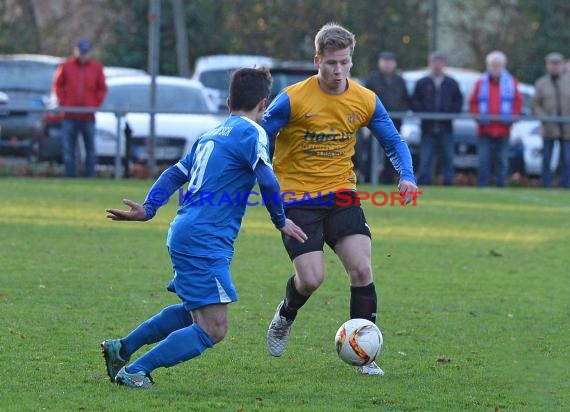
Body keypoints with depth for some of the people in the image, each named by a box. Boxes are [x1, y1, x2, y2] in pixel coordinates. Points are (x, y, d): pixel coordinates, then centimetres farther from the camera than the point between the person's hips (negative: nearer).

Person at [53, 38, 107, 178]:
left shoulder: (96, 67, 5)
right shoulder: (66, 66, 4)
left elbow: (102, 89, 9)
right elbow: (57, 85, 10)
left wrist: (95, 105, -1)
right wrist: (62, 103, 0)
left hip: (88, 116, 0)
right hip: (69, 116, 0)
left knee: (90, 149, 5)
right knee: (68, 149, 0)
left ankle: (90, 176, 11)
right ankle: (70, 176, 4)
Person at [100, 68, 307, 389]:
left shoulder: (211, 135, 19)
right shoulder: (251, 133, -7)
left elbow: (176, 173, 16)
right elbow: (268, 182, -16)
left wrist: (148, 209, 13)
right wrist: (281, 221, -1)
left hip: (184, 234, 10)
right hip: (206, 242, -10)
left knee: (193, 312, 28)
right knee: (213, 330, -11)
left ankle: (122, 348, 29)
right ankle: (135, 371, -14)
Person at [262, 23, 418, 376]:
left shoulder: (366, 101, -2)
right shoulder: (293, 100, -14)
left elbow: (394, 142, 9)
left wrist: (407, 177, -9)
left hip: (341, 195, 3)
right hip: (298, 198, -3)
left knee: (362, 269, -12)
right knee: (312, 278, -13)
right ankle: (285, 317, 24)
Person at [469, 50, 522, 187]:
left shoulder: (511, 82, 8)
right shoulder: (481, 83, 8)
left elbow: (518, 101, 8)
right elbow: (473, 102, 8)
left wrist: (512, 117, -5)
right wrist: (478, 116, -6)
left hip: (503, 130, 0)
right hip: (485, 130, 0)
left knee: (502, 161, 1)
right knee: (484, 161, -4)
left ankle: (501, 186, 6)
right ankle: (482, 187, 0)